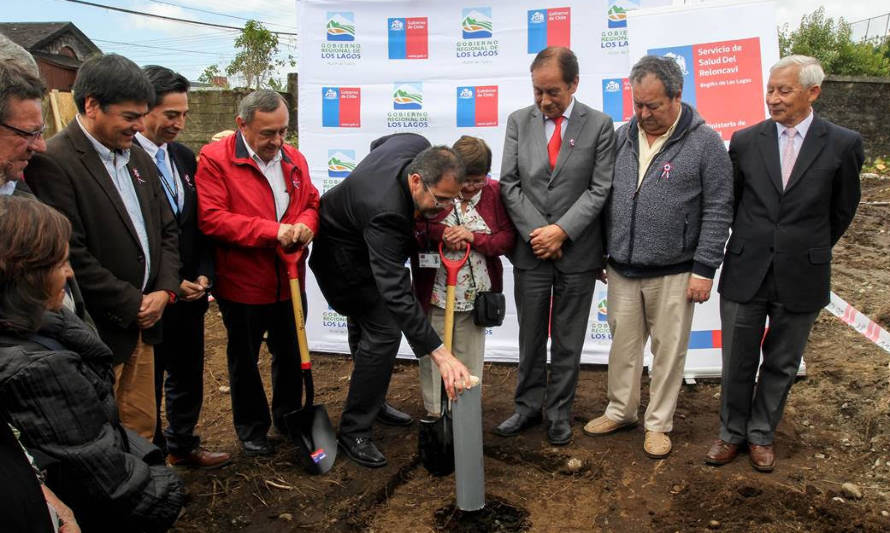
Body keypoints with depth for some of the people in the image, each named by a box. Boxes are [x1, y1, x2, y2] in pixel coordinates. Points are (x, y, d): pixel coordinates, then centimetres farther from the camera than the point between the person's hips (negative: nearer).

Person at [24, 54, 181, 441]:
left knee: (141, 430, 17)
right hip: (97, 334, -7)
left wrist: (165, 290, 0)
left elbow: (166, 229, 14)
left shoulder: (137, 157, 11)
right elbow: (71, 256, -20)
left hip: (142, 323, 7)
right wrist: (134, 305, -13)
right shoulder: (53, 163, -15)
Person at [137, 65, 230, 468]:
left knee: (189, 375, 20)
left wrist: (204, 274, 0)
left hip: (189, 294, 7)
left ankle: (183, 445, 40)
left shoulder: (185, 157, 7)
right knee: (148, 384, 11)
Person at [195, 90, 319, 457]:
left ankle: (288, 417, 40)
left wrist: (305, 224, -11)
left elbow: (312, 202, 14)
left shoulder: (293, 159, 5)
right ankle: (252, 429, 32)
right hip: (242, 284, -5)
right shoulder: (215, 159, -13)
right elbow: (210, 218, -21)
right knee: (244, 360, 13)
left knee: (290, 354, 18)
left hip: (289, 282, 5)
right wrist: (272, 231, -25)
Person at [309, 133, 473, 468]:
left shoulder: (419, 147, -21)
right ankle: (354, 433, 0)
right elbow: (396, 293, -49)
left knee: (366, 324, 20)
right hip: (342, 257, -9)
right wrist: (440, 354, -53)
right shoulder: (385, 212, -44)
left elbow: (379, 143, 4)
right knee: (383, 331, -14)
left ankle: (371, 405, 39)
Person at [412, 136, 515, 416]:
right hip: (435, 293, -1)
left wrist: (473, 237, -16)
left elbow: (508, 237, -1)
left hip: (475, 295, 2)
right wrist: (439, 232, -20)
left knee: (470, 357, 10)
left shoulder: (494, 192, 1)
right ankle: (434, 415, 22)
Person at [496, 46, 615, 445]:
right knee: (530, 337, 12)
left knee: (568, 340, 10)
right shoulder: (519, 121, 3)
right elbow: (509, 184, 0)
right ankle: (528, 406, 28)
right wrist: (538, 232, -10)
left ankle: (559, 412, 25)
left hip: (577, 252, -1)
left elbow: (599, 189, -6)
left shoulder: (599, 125, -2)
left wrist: (561, 231, -15)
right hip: (530, 250, 2)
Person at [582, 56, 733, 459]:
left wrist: (704, 268, -10)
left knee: (668, 350, 8)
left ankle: (658, 423, 25)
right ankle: (620, 411, 31)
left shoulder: (704, 142, -5)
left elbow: (718, 210, -5)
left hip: (674, 273, -3)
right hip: (622, 270, 4)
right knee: (623, 344, 13)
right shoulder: (622, 137, 7)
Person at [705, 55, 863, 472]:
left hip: (801, 277, 0)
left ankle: (761, 435, 32)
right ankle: (732, 433, 29)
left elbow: (842, 211, 7)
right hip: (745, 273, 1)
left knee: (781, 364, 14)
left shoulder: (842, 145, -5)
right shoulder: (745, 141, -2)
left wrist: (810, 251, 13)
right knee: (737, 363, 10)